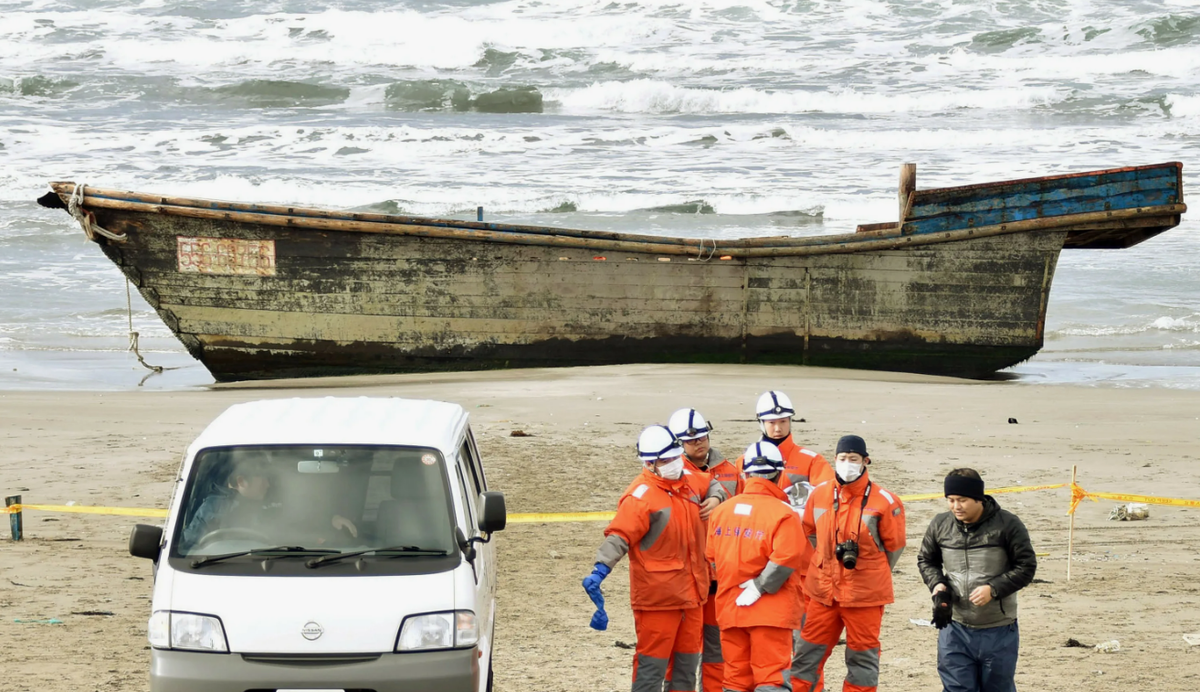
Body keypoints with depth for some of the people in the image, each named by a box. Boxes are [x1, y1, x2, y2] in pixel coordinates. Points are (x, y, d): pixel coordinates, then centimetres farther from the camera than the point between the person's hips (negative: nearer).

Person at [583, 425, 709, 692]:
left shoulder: (687, 482, 8)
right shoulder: (641, 496, -16)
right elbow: (619, 536, -27)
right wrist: (601, 570, -40)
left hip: (691, 594, 8)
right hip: (657, 597, -8)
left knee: (687, 662, 15)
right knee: (652, 664, -5)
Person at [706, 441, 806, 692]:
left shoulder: (721, 511, 5)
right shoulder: (783, 514, -13)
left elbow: (713, 558, 9)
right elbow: (785, 559, -22)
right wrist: (759, 587, -12)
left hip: (729, 608, 5)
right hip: (771, 611, -5)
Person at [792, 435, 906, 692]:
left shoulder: (884, 502, -10)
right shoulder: (819, 495, 2)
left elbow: (894, 545, -2)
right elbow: (809, 533, 16)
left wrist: (872, 576, 3)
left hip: (864, 593, -3)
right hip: (824, 592, 4)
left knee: (862, 656, 5)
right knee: (809, 653, 8)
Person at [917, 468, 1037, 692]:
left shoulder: (1007, 525, -10)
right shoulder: (940, 525, 0)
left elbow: (1026, 566, -7)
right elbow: (926, 560, 16)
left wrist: (994, 589, -19)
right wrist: (937, 584, -5)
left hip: (998, 632, -2)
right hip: (955, 630, 2)